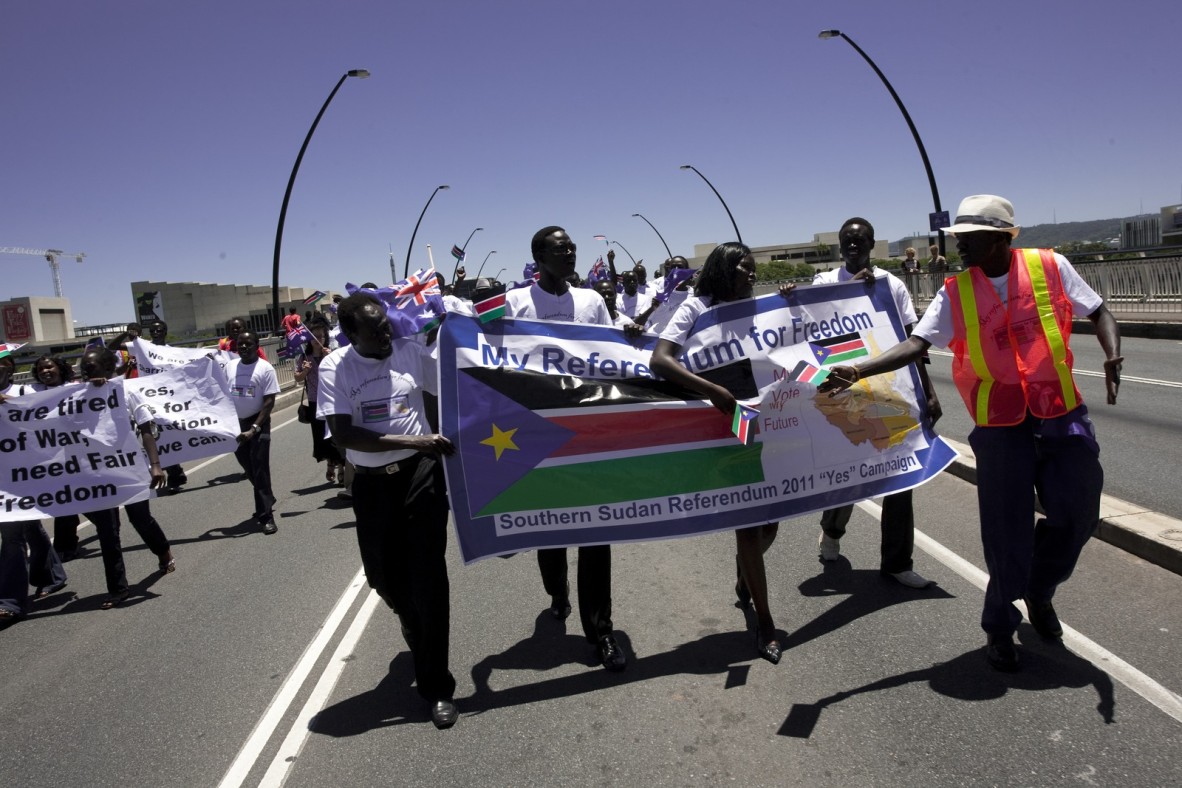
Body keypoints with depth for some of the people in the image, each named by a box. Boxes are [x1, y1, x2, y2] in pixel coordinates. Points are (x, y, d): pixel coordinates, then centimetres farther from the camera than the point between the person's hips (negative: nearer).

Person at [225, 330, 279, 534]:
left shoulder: (265, 368, -10)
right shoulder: (230, 366, 4)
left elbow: (269, 401, -13)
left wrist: (254, 429, -18)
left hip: (257, 423, -5)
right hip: (235, 423, 5)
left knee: (260, 469, -5)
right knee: (249, 469, 15)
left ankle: (266, 515, -1)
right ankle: (266, 502, 34)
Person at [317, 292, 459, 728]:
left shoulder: (410, 350, -4)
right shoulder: (334, 368, -8)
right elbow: (343, 435, -17)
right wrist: (412, 441, -24)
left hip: (421, 474, -1)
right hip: (372, 484, 1)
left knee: (427, 576, -4)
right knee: (386, 578, 14)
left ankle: (436, 685, 8)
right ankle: (416, 633, 49)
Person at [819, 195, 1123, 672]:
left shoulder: (1049, 267, -3)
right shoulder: (955, 293, -4)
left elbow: (1098, 313, 6)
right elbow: (915, 345, -12)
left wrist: (1113, 355, -14)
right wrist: (857, 371, -27)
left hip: (1063, 417, 2)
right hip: (1000, 426, -1)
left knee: (1076, 514, 7)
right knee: (1008, 530, 2)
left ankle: (1039, 591, 37)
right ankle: (1000, 627, 24)